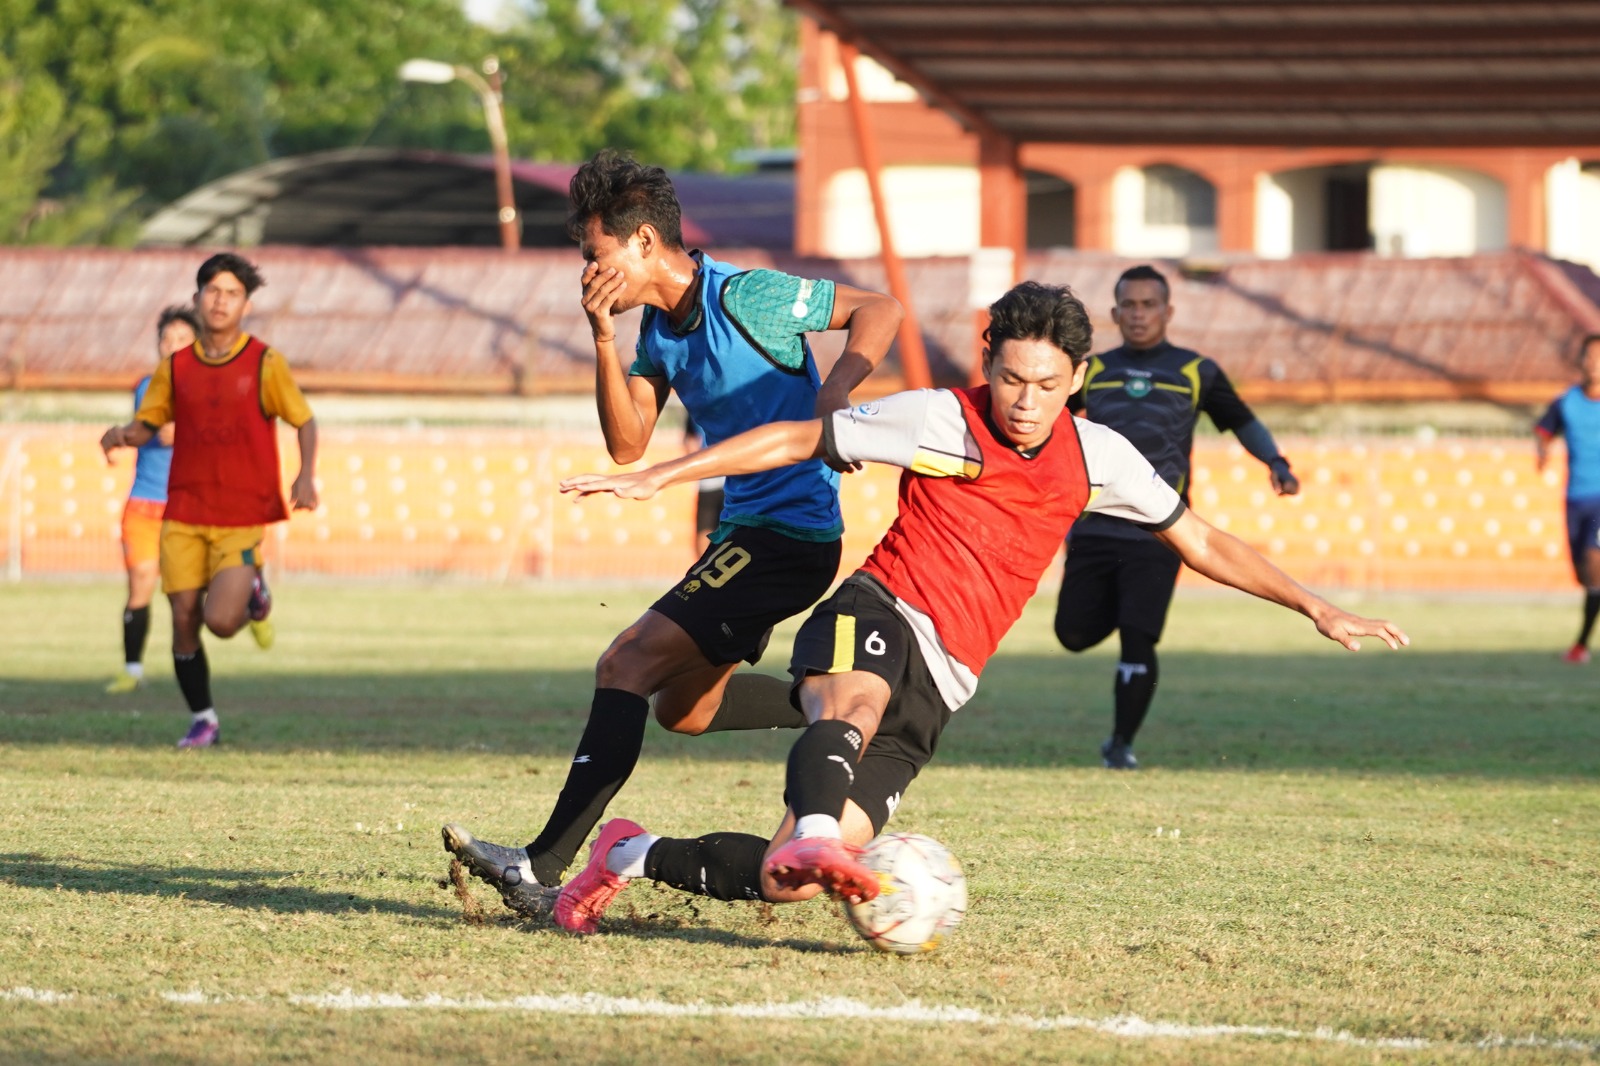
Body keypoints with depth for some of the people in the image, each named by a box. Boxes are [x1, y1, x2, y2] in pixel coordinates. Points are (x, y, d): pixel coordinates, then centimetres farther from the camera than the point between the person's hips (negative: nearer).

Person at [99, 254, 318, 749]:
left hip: (243, 517, -3)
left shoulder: (265, 363, -2)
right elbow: (146, 424, 11)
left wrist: (306, 477, -14)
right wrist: (123, 435, -13)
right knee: (184, 621, -2)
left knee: (221, 620, -16)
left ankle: (252, 592, 19)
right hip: (183, 514, 3)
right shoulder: (175, 367, 6)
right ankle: (202, 719, 17)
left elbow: (305, 422, 2)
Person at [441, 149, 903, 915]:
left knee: (628, 664, -17)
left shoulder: (746, 297, -15)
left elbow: (879, 310, -8)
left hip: (791, 531, -10)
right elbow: (627, 445, 5)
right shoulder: (658, 326, 9)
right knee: (683, 706, 19)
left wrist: (839, 386, -23)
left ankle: (543, 870, -22)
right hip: (745, 529, 10)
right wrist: (603, 339, -6)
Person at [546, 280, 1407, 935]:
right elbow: (797, 440, 2)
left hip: (933, 691, 4)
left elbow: (1201, 543, 18)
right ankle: (813, 836, -69)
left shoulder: (1096, 458, 8)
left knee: (787, 883, -9)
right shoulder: (939, 421, -5)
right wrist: (653, 480, -1)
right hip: (875, 615, -4)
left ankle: (632, 858, 11)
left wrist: (1318, 610, 13)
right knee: (857, 705, -43)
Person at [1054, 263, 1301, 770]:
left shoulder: (1197, 372, 8)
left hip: (1156, 534, -3)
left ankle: (1122, 743, 4)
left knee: (1138, 640, -11)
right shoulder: (1093, 370, 13)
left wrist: (1275, 463, 0)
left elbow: (1242, 421, 16)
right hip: (1094, 529, 3)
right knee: (1074, 633, 3)